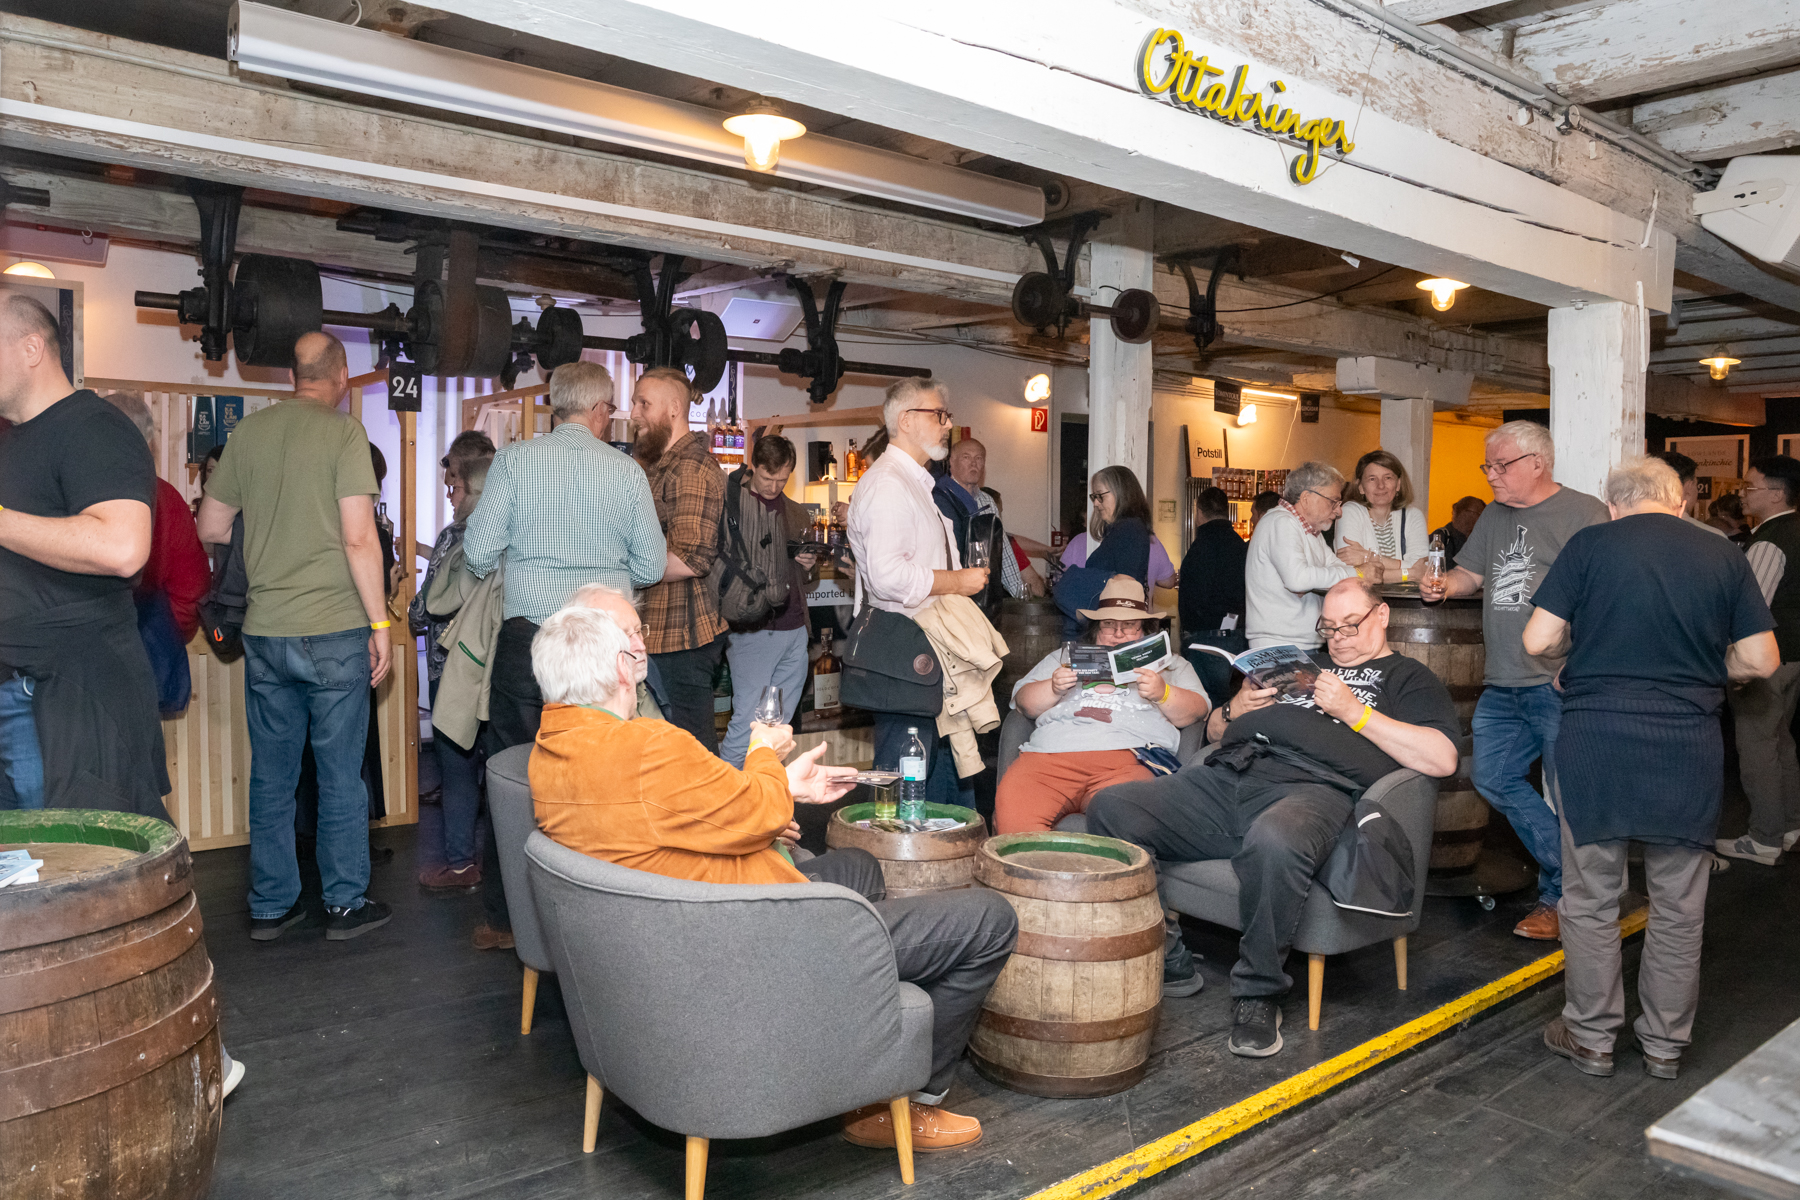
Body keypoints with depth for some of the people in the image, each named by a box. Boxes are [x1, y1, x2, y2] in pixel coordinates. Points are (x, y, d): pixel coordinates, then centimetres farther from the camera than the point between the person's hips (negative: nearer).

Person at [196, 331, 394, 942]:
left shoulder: (249, 430, 7)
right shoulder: (344, 432, -8)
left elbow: (210, 526, 11)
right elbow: (359, 538, -14)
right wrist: (380, 623, -7)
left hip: (264, 632, 5)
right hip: (335, 629, -4)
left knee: (270, 773, 12)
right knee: (340, 774, 5)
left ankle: (270, 906, 21)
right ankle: (345, 903, 14)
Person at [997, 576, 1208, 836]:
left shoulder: (1168, 662, 31)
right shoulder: (1064, 656, 34)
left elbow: (1196, 711, 15)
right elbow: (1025, 702, 23)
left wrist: (1163, 694, -5)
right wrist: (1053, 688, 2)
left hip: (1129, 756, -1)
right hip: (1050, 753, 2)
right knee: (1011, 804, -32)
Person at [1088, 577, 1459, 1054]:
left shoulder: (1408, 678, 21)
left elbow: (1441, 759, 0)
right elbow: (1214, 729, 35)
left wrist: (1353, 710, -2)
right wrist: (1236, 710, 11)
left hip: (1313, 788, -5)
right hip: (1227, 776, 6)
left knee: (1274, 840, -43)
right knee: (1111, 808, -16)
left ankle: (1258, 993, -21)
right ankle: (1160, 956, -5)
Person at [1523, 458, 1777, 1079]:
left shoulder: (1589, 544, -4)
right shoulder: (1724, 557, 3)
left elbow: (1538, 641, -8)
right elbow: (1761, 661, 3)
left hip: (1596, 742, -2)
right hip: (1689, 749, 2)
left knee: (1591, 899, 10)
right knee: (1678, 907, 14)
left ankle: (1591, 1036, 21)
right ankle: (1665, 1044, 26)